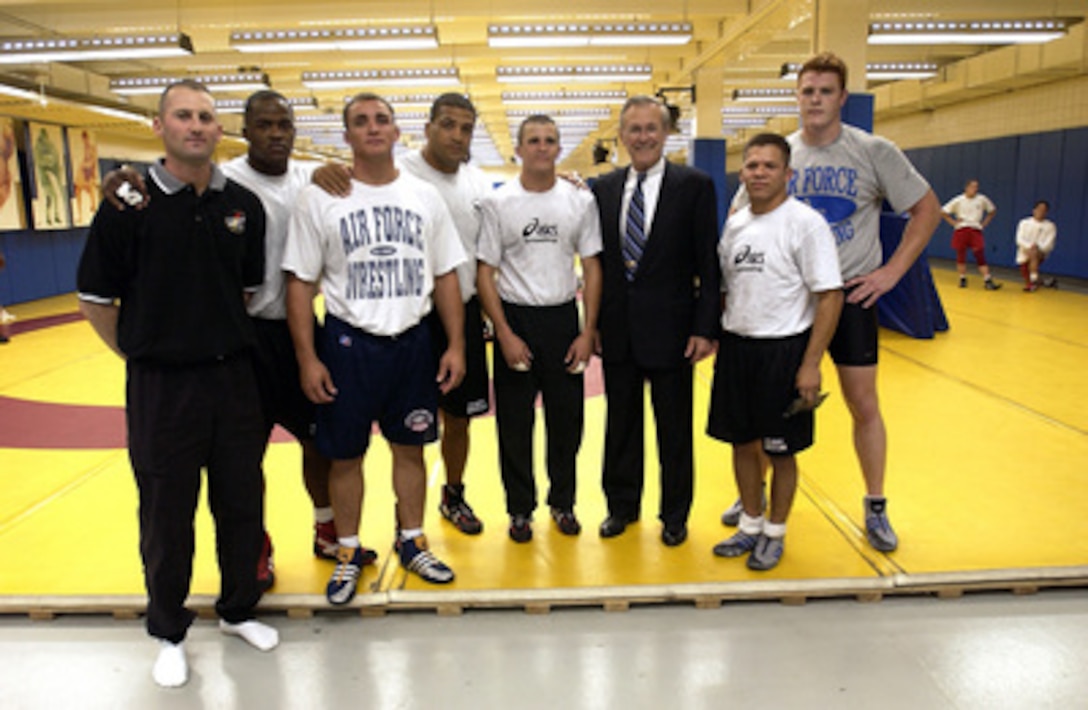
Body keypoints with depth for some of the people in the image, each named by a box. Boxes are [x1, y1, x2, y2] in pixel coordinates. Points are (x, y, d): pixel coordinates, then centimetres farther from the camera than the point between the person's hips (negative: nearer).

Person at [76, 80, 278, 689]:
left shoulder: (243, 204, 2)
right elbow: (96, 299, -2)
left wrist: (227, 343, 9)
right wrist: (139, 354, -1)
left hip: (234, 377, 3)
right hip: (161, 385, -3)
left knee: (241, 503, 14)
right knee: (167, 514, 10)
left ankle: (239, 609, 36)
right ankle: (169, 632, 30)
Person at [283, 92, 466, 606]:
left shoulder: (425, 196, 4)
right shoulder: (320, 199, -4)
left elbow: (445, 276, 7)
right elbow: (301, 283, -4)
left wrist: (456, 346, 2)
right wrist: (307, 359, -9)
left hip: (412, 341, 3)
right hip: (348, 342, -2)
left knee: (410, 447, 13)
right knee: (345, 454, 8)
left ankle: (412, 543, 31)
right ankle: (349, 552, 27)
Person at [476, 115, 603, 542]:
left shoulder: (580, 201, 2)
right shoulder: (497, 203, -3)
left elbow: (592, 268, 5)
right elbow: (485, 272, -3)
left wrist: (588, 331, -2)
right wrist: (505, 334, -10)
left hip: (563, 318, 2)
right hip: (515, 318, -1)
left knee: (566, 418, 9)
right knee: (514, 422, 6)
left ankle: (562, 503, 29)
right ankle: (520, 509, 23)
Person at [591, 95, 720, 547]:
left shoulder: (695, 185, -4)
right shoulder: (603, 188, 7)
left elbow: (709, 264, -6)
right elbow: (598, 258, 9)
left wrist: (705, 328, -11)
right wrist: (594, 321, 5)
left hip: (670, 327, -3)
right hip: (617, 328, 4)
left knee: (675, 429, 9)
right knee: (621, 422, 15)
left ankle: (675, 514, 26)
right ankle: (622, 505, 32)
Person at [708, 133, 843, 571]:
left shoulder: (806, 223, -12)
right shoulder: (735, 225, 8)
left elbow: (830, 296, -14)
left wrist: (810, 365, -17)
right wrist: (711, 335, 8)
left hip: (783, 349, -6)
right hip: (735, 346, 6)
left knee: (780, 450, 7)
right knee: (742, 441, 15)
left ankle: (775, 534, 26)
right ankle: (750, 526, 33)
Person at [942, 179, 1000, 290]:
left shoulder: (982, 199, 1)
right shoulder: (958, 200, -4)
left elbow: (992, 210, 17)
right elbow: (943, 212, 1)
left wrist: (984, 223, 6)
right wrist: (953, 222, -5)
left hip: (976, 230, 1)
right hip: (961, 230, 0)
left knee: (980, 256, -7)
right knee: (961, 256, 5)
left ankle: (988, 281, -11)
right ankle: (962, 279, 18)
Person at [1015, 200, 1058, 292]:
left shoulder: (1050, 226, 2)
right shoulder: (1024, 223, 4)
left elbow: (1049, 244, -6)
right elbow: (1019, 239, -6)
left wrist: (1038, 248, -25)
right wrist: (1029, 246, -24)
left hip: (1040, 253, -3)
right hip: (1024, 252, 3)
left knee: (1034, 254, -35)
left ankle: (1034, 280, -34)